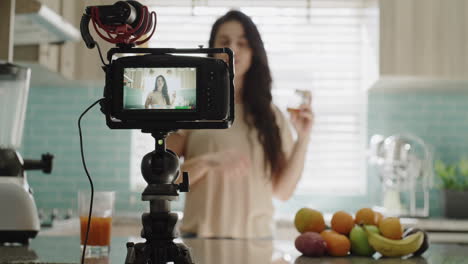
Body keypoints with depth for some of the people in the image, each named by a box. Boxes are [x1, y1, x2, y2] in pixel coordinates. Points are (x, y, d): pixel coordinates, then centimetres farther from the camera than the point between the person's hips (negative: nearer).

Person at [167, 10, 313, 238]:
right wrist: (207, 162, -19)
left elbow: (282, 190, 5)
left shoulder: (270, 115, 8)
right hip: (202, 237, -2)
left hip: (256, 237, 2)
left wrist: (302, 140, -5)